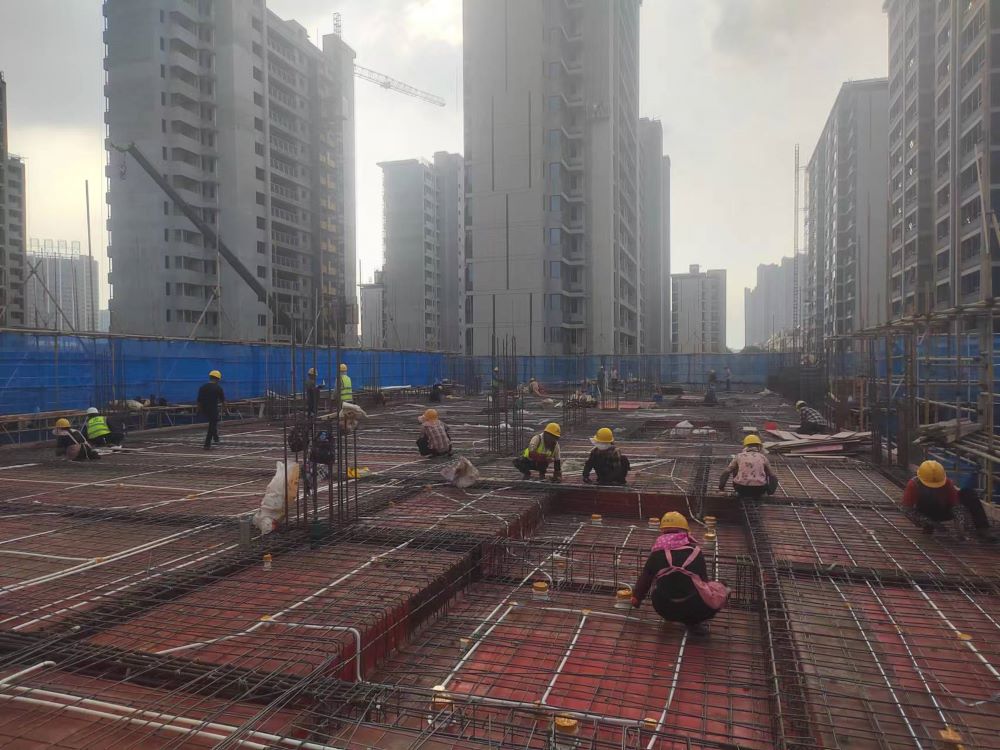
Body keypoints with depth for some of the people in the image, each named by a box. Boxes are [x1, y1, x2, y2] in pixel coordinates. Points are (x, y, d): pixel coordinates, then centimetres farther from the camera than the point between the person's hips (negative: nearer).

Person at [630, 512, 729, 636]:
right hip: (693, 608, -4)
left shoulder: (656, 553, 9)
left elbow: (644, 579, 22)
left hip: (664, 609, 4)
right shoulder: (695, 551, 7)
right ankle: (693, 622, 4)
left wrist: (636, 598, 42)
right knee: (721, 591, 17)